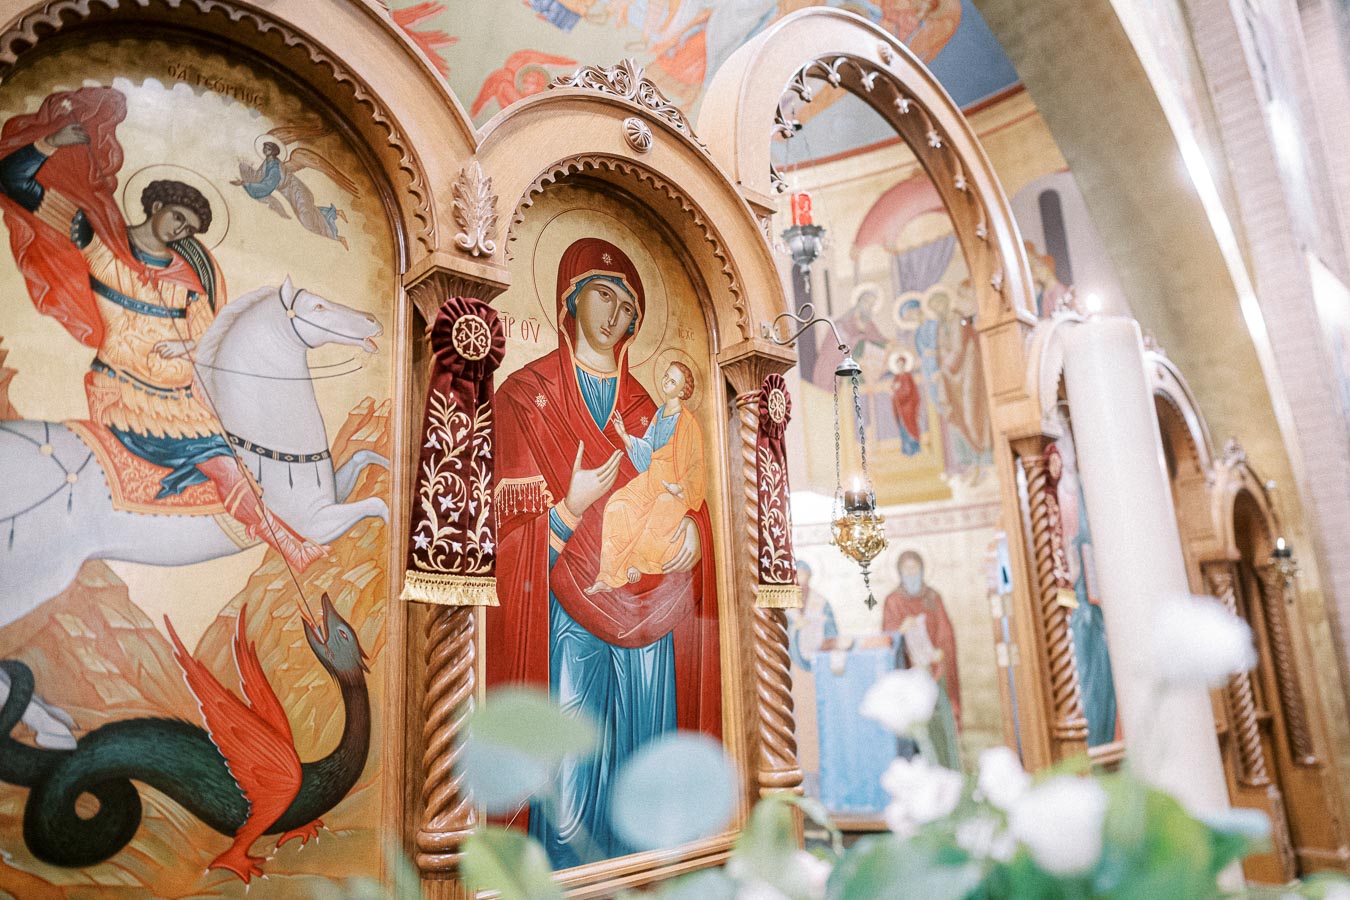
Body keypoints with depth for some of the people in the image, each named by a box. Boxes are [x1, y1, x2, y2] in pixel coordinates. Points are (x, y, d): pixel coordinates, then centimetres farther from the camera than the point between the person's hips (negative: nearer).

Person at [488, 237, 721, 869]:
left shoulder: (645, 408, 17)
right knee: (570, 785, -5)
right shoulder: (526, 393, 4)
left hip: (648, 612, 4)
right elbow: (513, 522, -2)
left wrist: (691, 527, -2)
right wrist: (572, 507, -19)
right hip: (570, 612, -4)